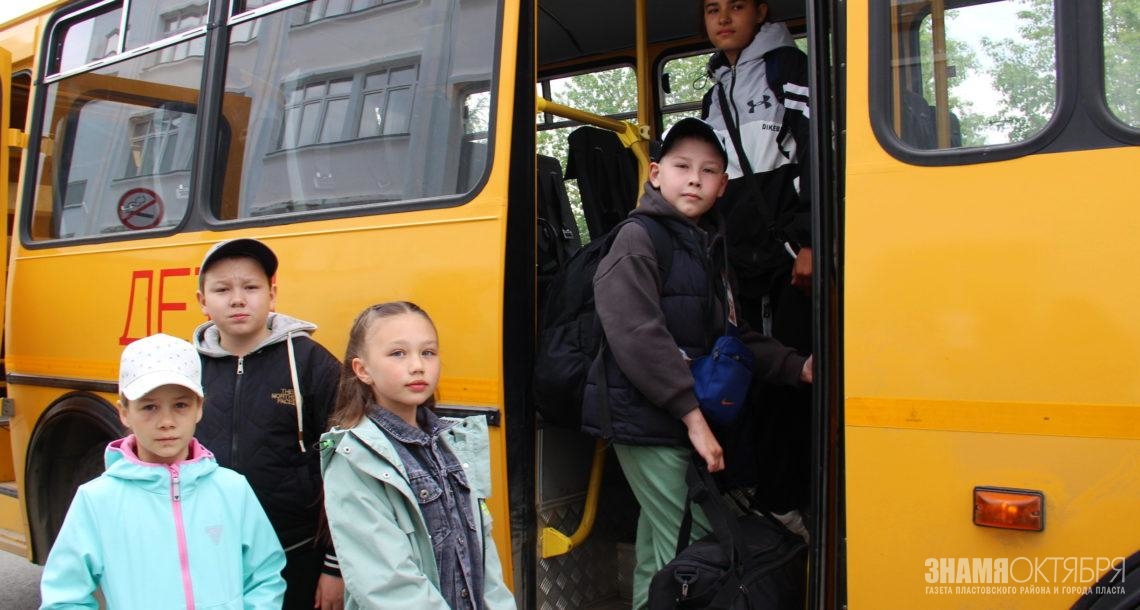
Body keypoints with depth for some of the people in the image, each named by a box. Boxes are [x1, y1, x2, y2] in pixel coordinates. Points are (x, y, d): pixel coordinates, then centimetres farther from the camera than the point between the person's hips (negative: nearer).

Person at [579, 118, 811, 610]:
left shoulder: (711, 249, 16)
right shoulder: (638, 240, -10)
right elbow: (638, 338, -20)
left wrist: (796, 368, 6)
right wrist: (691, 412, -21)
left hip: (691, 422, 8)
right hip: (647, 422, -8)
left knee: (657, 550, 16)